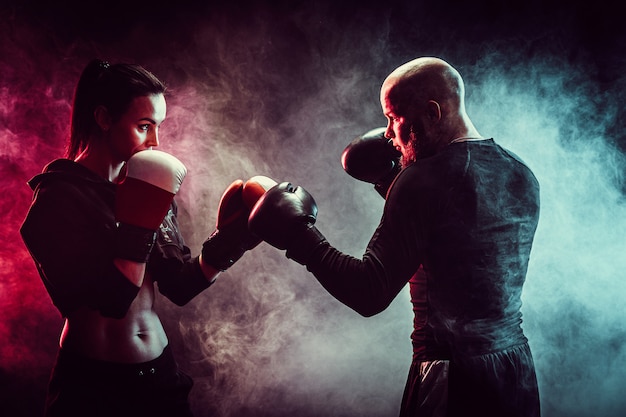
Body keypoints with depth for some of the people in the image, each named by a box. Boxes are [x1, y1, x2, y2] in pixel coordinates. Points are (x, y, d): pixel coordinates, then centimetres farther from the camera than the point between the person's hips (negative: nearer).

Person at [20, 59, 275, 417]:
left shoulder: (141, 185, 6)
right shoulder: (59, 197, -13)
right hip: (93, 386, -6)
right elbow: (113, 299, -22)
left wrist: (231, 237, -9)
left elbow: (180, 286, 1)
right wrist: (141, 218, -23)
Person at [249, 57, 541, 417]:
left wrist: (298, 233, -10)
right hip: (518, 373, 8)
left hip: (454, 385, -8)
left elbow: (369, 295, -21)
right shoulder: (524, 176, 4)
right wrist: (396, 187, 15)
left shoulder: (424, 181, -19)